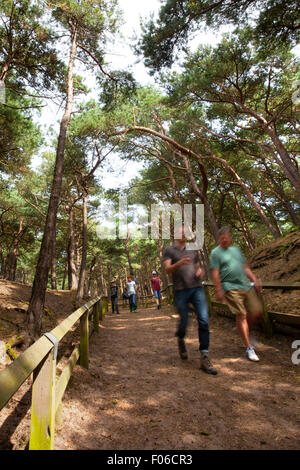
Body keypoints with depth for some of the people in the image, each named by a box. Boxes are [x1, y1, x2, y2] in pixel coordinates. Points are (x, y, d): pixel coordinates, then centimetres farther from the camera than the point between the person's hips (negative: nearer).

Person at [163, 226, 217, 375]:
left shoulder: (192, 251, 20)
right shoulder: (169, 250, 6)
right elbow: (167, 269, -6)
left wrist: (200, 271, 3)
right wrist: (179, 263, -25)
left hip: (197, 288, 3)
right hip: (181, 291, -3)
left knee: (204, 321, -9)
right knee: (184, 322, 2)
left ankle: (204, 358, -3)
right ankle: (180, 340, 37)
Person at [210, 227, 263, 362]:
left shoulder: (236, 249, 19)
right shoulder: (215, 253, -1)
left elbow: (245, 267, 21)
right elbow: (215, 274, -7)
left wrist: (255, 280, 11)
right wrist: (218, 291, -12)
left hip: (246, 285, 7)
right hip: (230, 288, -6)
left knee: (257, 311, 2)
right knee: (241, 315, -8)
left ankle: (244, 331, 28)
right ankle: (249, 348, 4)